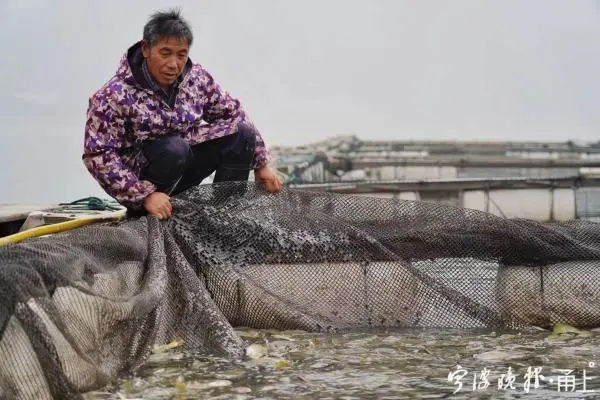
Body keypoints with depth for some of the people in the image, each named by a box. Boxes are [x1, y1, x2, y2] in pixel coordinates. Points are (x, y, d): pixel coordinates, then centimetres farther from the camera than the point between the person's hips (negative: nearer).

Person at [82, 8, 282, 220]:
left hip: (185, 167, 6)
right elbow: (98, 156, -26)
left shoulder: (196, 77, -4)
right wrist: (144, 195, -32)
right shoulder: (114, 96, -21)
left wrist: (261, 163, 3)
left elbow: (233, 112, 7)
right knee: (175, 148, -35)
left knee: (242, 133, -10)